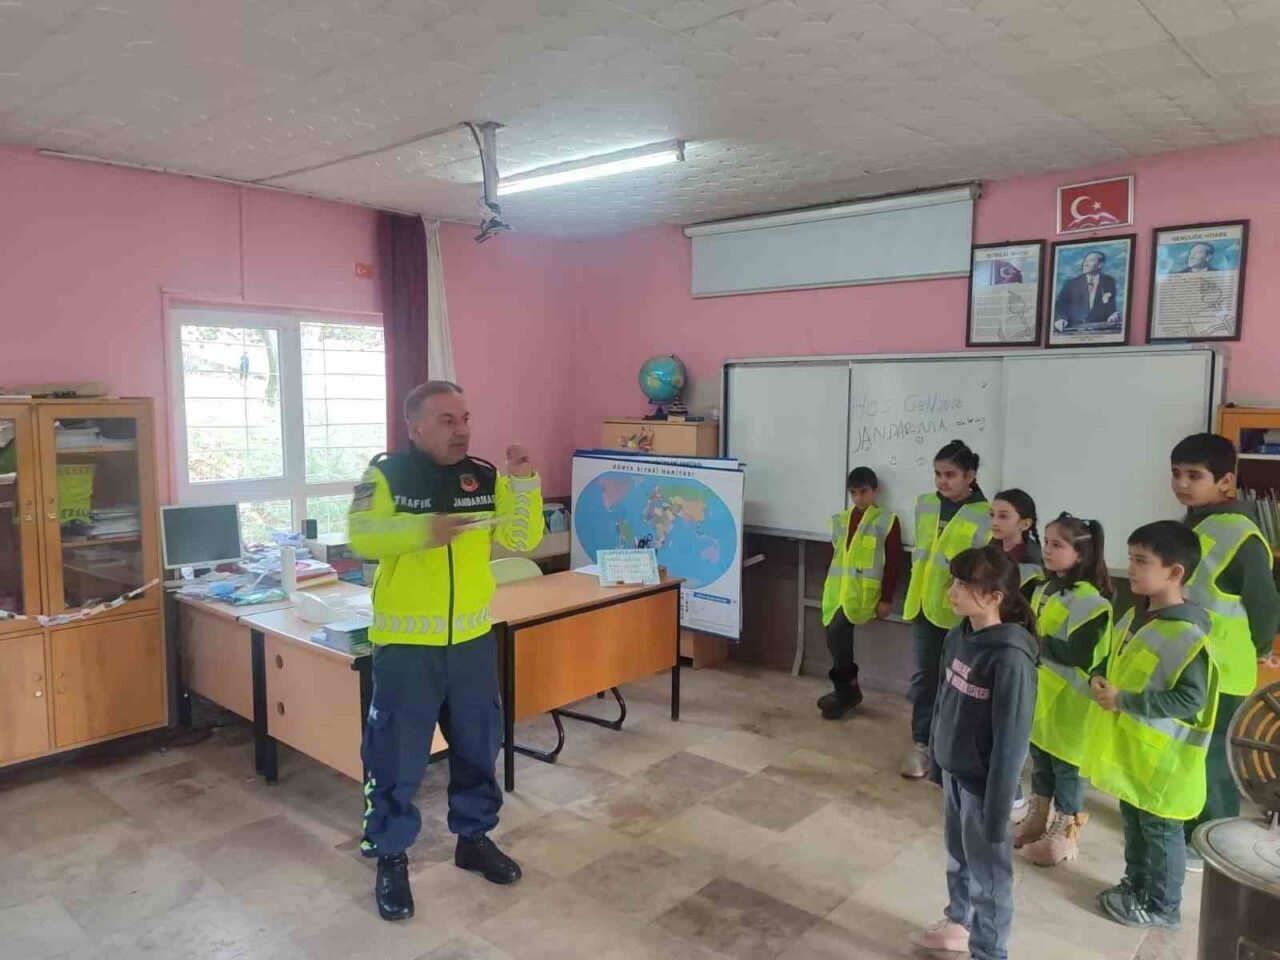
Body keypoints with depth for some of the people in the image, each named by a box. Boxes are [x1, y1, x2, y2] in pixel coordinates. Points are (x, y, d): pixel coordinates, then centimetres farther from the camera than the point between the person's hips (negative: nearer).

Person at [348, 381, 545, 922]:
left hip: (472, 639, 4)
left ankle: (474, 838, 37)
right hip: (405, 644, -4)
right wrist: (422, 530, -36)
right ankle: (390, 858, 26)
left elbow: (523, 539, -1)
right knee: (397, 756, 6)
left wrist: (523, 482, -14)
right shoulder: (386, 475, -9)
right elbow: (360, 536, -21)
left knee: (478, 746, 16)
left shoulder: (485, 478, 2)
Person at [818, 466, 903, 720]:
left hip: (863, 591, -6)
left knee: (838, 629, -23)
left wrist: (886, 599, -8)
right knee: (834, 636, 4)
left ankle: (845, 692, -9)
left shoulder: (887, 521, -2)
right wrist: (829, 587, 18)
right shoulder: (841, 520, 14)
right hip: (837, 591, 6)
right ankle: (847, 688, 23)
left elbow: (894, 563, -4)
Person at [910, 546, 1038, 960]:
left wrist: (998, 808, -18)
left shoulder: (1010, 658, -27)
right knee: (957, 858, 26)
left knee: (988, 872, 12)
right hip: (953, 772, 7)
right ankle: (959, 922, 48)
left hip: (982, 782, -7)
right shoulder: (957, 638, -3)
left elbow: (1011, 740, -22)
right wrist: (937, 761, 16)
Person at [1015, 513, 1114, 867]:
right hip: (1040, 696, 8)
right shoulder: (1044, 590, 8)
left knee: (1067, 766, 6)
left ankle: (1064, 834, 20)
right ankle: (1038, 819, 34)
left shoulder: (1089, 601, -19)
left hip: (1068, 703, -8)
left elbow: (1079, 656, -26)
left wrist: (1037, 642, -19)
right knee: (1039, 757, 19)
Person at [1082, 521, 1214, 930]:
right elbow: (1113, 661, 16)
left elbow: (1191, 700, -25)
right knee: (1133, 821, 23)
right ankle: (1135, 884, 41)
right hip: (1127, 745, 8)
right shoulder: (1134, 615, 2)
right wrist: (1099, 679, -6)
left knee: (1159, 828, 10)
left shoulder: (1187, 635, -24)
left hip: (1159, 754, -8)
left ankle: (1162, 906, 28)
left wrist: (1124, 700, -26)